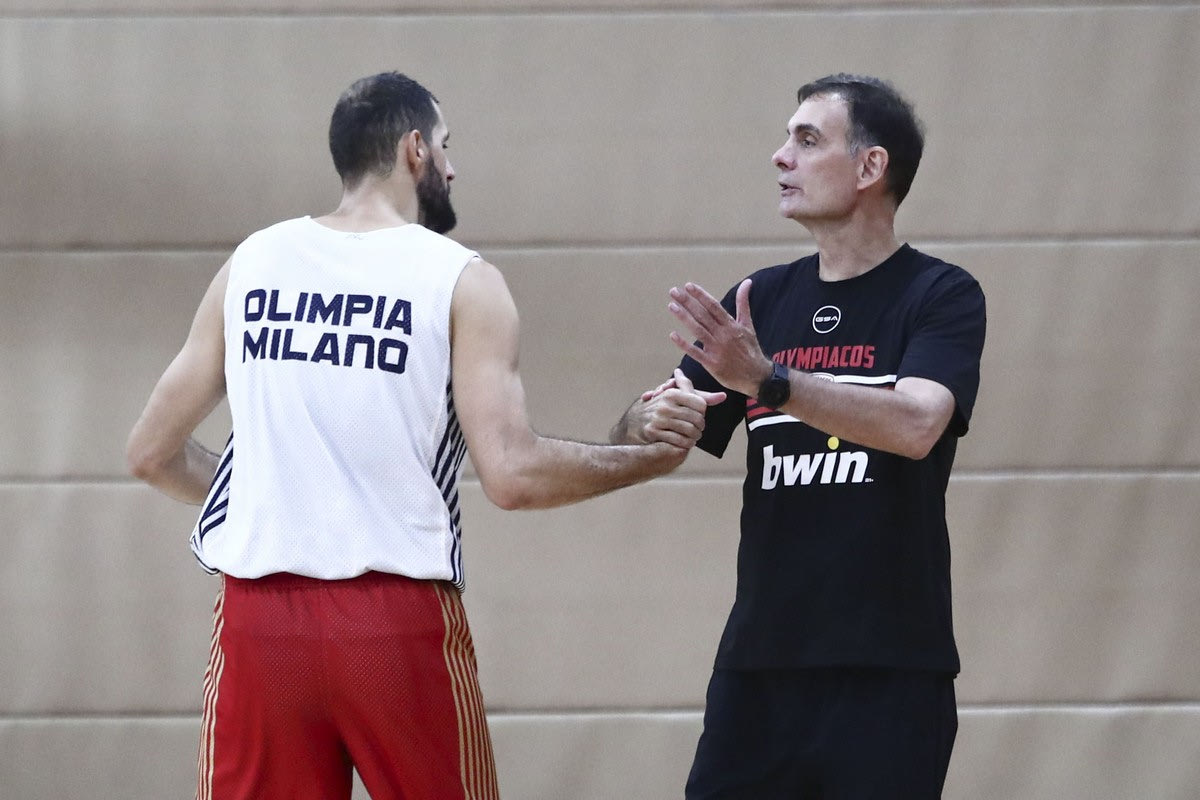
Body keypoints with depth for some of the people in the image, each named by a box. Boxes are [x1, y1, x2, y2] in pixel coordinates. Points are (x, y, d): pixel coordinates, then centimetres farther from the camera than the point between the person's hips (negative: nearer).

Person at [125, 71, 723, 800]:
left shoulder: (252, 264, 9)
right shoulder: (460, 281, -2)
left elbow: (154, 452, 14)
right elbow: (514, 475, -12)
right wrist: (651, 457, 3)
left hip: (259, 616, 3)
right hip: (400, 619, -3)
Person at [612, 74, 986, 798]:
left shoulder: (942, 296, -2)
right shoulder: (762, 299, 13)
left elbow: (916, 425, -21)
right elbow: (636, 449, 11)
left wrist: (766, 379, -30)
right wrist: (645, 425, -14)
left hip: (889, 670, -4)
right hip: (760, 658, 4)